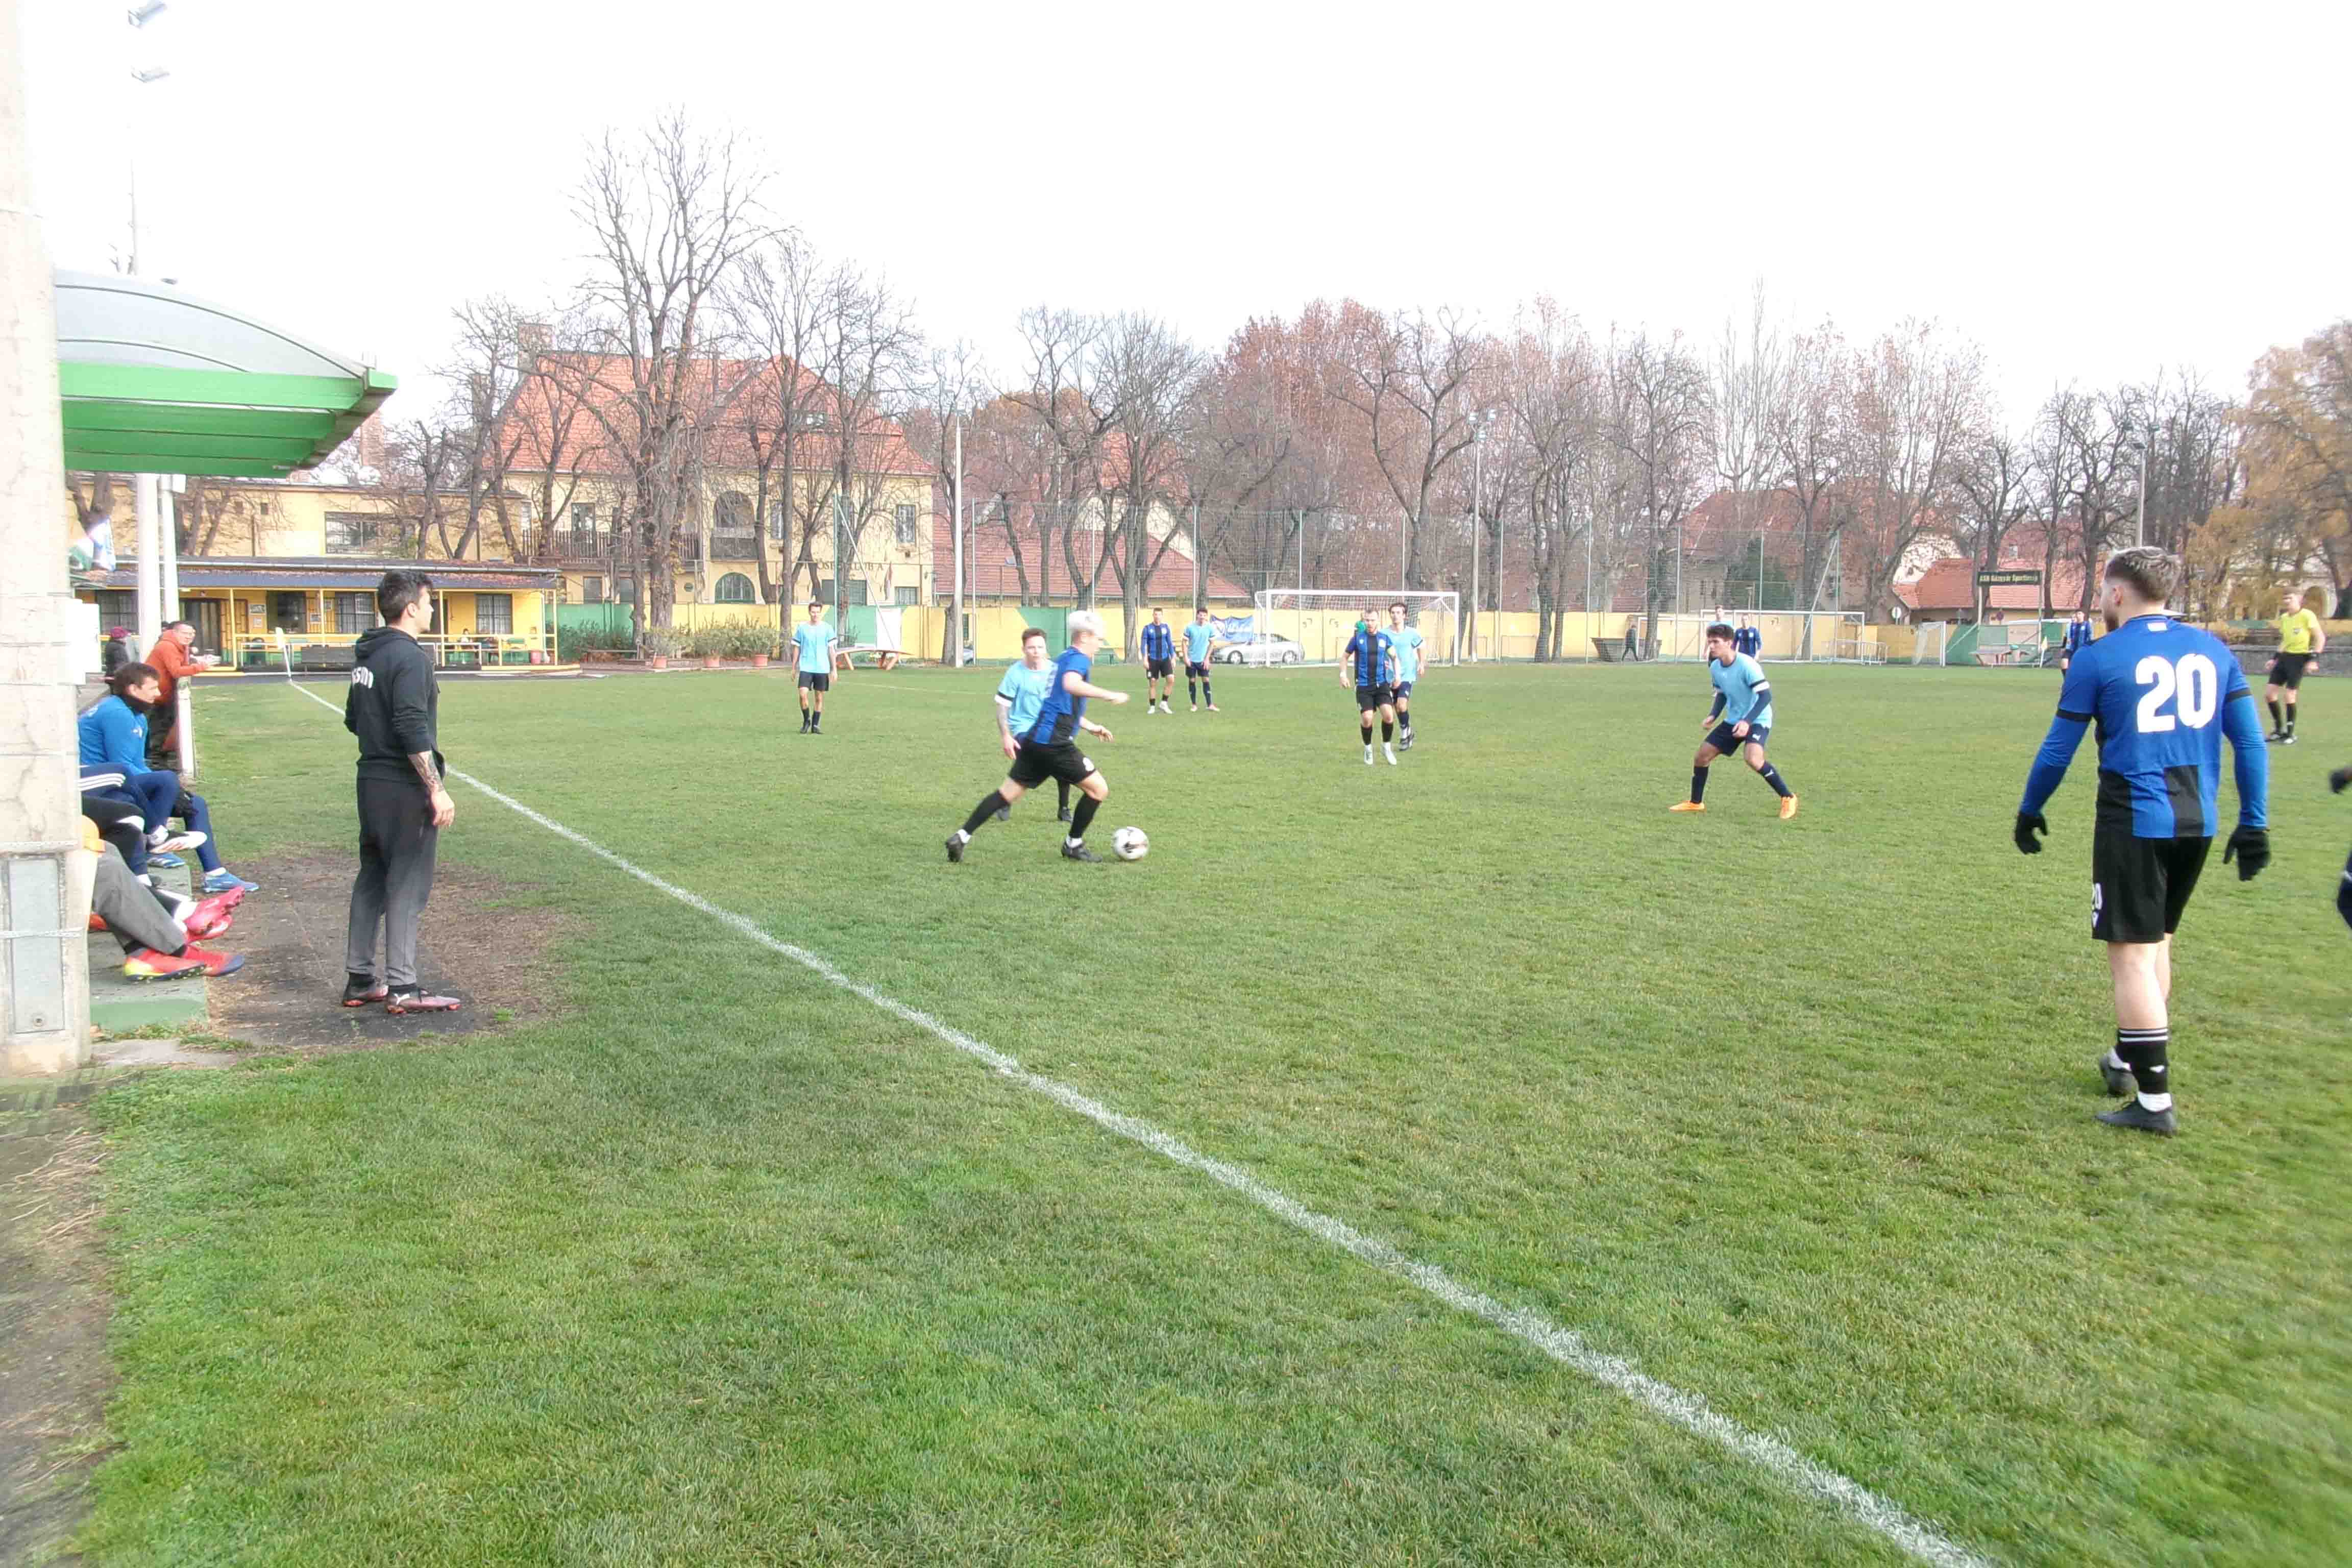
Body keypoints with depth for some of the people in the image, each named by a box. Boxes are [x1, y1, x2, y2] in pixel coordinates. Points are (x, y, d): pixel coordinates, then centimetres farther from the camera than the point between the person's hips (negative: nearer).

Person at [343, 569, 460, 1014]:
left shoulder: (366, 655, 12)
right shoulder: (409, 657, -16)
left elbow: (354, 720, 19)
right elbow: (413, 730, -23)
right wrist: (437, 789, -21)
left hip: (371, 781, 9)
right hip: (404, 788, -9)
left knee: (372, 879, 15)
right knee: (407, 885, -3)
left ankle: (360, 980, 22)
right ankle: (402, 987, 1)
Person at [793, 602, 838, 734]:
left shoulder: (827, 628, 2)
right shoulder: (802, 627, 2)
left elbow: (831, 649, 5)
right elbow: (797, 648, 9)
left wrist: (834, 669, 2)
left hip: (822, 668, 1)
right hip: (806, 668, -1)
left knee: (819, 698, 5)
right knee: (803, 694, -14)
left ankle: (815, 726, 15)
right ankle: (806, 720, 8)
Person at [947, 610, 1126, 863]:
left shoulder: (1064, 658, 23)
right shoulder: (1079, 658, -7)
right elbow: (1071, 684, -32)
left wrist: (1090, 727, 36)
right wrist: (1108, 695, -29)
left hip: (1035, 738, 9)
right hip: (1054, 743, -9)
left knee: (1009, 792, 11)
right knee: (1099, 789, 1)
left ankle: (961, 837, 6)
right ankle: (1073, 845, 12)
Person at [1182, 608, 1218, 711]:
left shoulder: (1210, 628, -3)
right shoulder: (1190, 628, -7)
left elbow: (1212, 643, 4)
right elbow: (1185, 642, -1)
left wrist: (1207, 658, -3)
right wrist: (1186, 657, -8)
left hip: (1203, 660, 0)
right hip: (1191, 660, 0)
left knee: (1206, 681, -4)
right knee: (1192, 681, 3)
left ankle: (1210, 705, -3)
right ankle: (1194, 705, 12)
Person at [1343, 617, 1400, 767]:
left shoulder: (1384, 638, 5)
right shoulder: (1357, 639, 0)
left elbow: (1395, 657, 18)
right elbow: (1345, 657, 11)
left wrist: (1397, 676, 6)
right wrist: (1343, 674, -4)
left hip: (1382, 684, 1)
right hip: (1363, 686, -1)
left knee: (1389, 715, -17)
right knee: (1366, 719, -11)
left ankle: (1386, 746, 8)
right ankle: (1368, 748, 17)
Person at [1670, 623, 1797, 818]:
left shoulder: (1747, 665, -24)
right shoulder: (1715, 667, 0)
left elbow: (1766, 696, -25)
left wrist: (1748, 721, -34)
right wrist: (1713, 715, 0)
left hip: (1758, 721, -8)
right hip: (1732, 720, 8)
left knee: (1752, 759, -31)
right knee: (1702, 756, 6)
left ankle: (1788, 798, -14)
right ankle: (1696, 802, 25)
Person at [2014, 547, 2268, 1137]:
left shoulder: (2099, 658, -6)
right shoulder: (2213, 650, 8)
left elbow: (2057, 750, -2)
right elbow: (2251, 744, 6)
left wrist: (2029, 811, 12)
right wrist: (2254, 823, 11)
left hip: (2133, 823, -6)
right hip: (2195, 823, 6)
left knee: (2133, 955, -1)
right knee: (2157, 944, 21)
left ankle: (2154, 1099, 0)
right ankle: (2127, 1061, 35)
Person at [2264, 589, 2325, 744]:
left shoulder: (2307, 616, -10)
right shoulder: (2283, 618, 12)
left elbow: (2321, 638, -10)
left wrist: (2314, 659, -17)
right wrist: (2274, 658, 19)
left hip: (2299, 658, -7)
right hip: (2284, 657, 7)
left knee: (2289, 695, -9)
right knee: (2269, 693, 1)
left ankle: (2289, 734, 4)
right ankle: (2278, 729, 16)